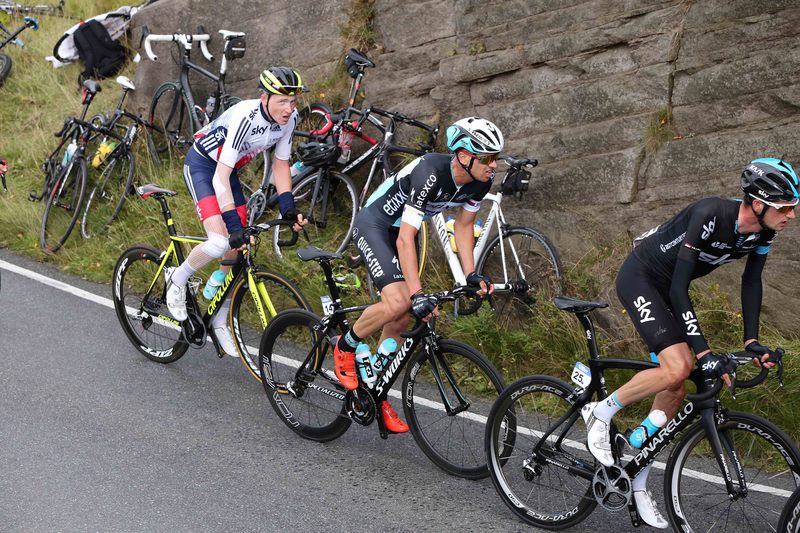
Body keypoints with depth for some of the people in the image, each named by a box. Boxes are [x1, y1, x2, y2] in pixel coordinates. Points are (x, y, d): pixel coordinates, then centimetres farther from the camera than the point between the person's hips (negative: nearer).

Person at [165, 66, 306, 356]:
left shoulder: (289, 117, -14)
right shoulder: (245, 116, -34)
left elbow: (281, 163, -1)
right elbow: (221, 175, -35)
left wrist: (288, 207, -13)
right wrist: (234, 223, -41)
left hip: (229, 169, 7)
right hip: (201, 165, -7)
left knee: (237, 251, 4)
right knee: (221, 242, -25)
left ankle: (220, 320, 21)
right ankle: (177, 280, 4)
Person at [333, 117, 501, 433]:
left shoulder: (480, 181, -13)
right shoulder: (431, 173, -35)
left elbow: (463, 225, 3)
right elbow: (405, 238, -36)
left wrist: (471, 275, -8)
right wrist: (418, 294, -41)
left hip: (401, 229, 8)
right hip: (373, 225, -8)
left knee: (402, 321, 5)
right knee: (398, 303, -26)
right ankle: (345, 347, 0)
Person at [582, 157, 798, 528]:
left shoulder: (763, 233, -11)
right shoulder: (710, 215, -32)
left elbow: (751, 282, 3)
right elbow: (679, 288, -33)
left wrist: (752, 342, -8)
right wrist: (705, 353, -36)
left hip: (667, 289, 8)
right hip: (639, 278, -8)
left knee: (675, 389, 4)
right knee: (678, 367, -27)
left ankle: (638, 481, 16)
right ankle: (601, 412, -5)